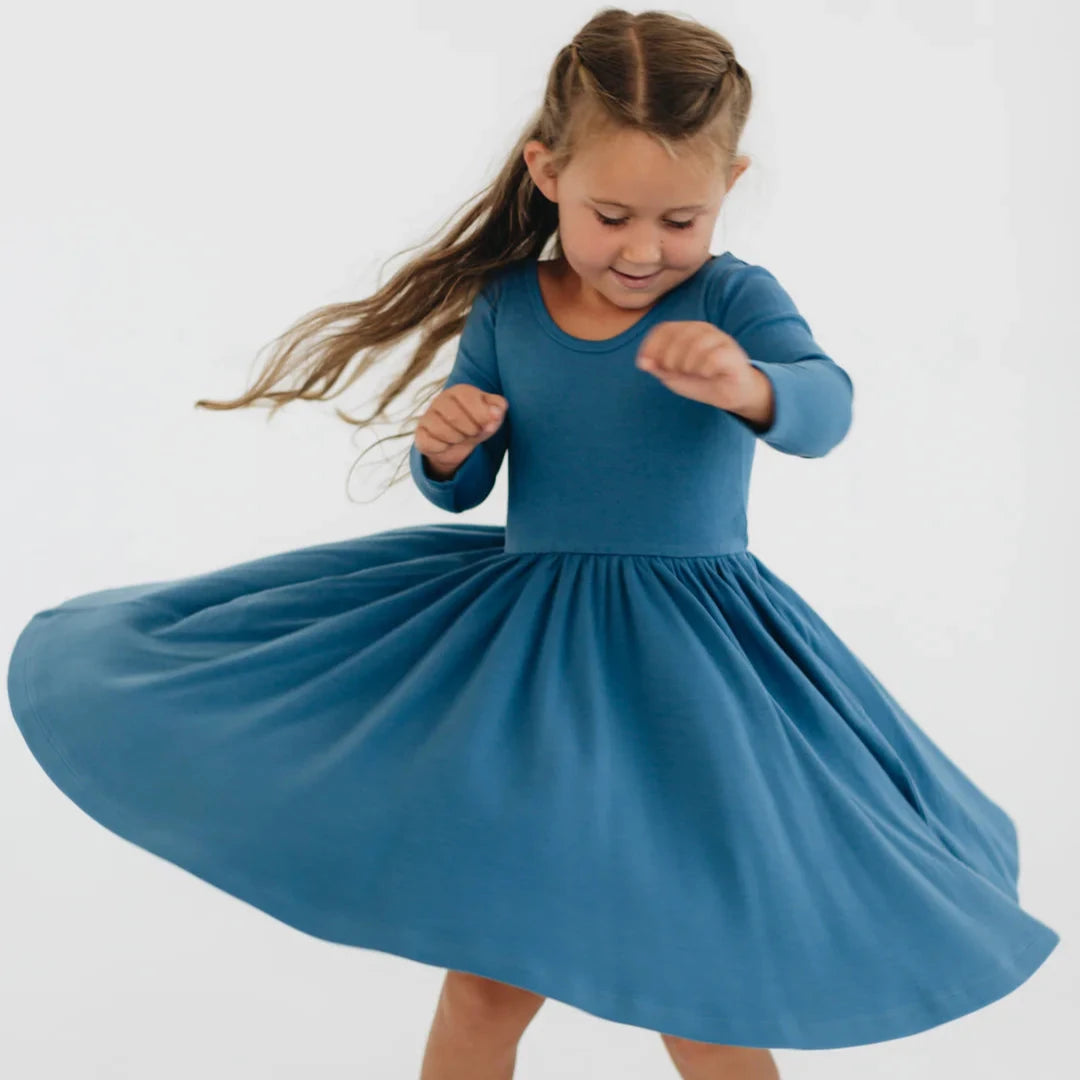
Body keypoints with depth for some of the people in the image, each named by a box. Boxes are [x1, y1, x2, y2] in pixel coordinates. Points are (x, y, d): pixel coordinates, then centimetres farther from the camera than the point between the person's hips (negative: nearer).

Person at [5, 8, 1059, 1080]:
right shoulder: (506, 306, 0)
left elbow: (824, 411, -29)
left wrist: (748, 385, -50)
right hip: (522, 647, 3)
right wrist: (444, 447, -14)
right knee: (485, 980, 10)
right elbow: (462, 490, 9)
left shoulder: (733, 300, -9)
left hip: (686, 663, -2)